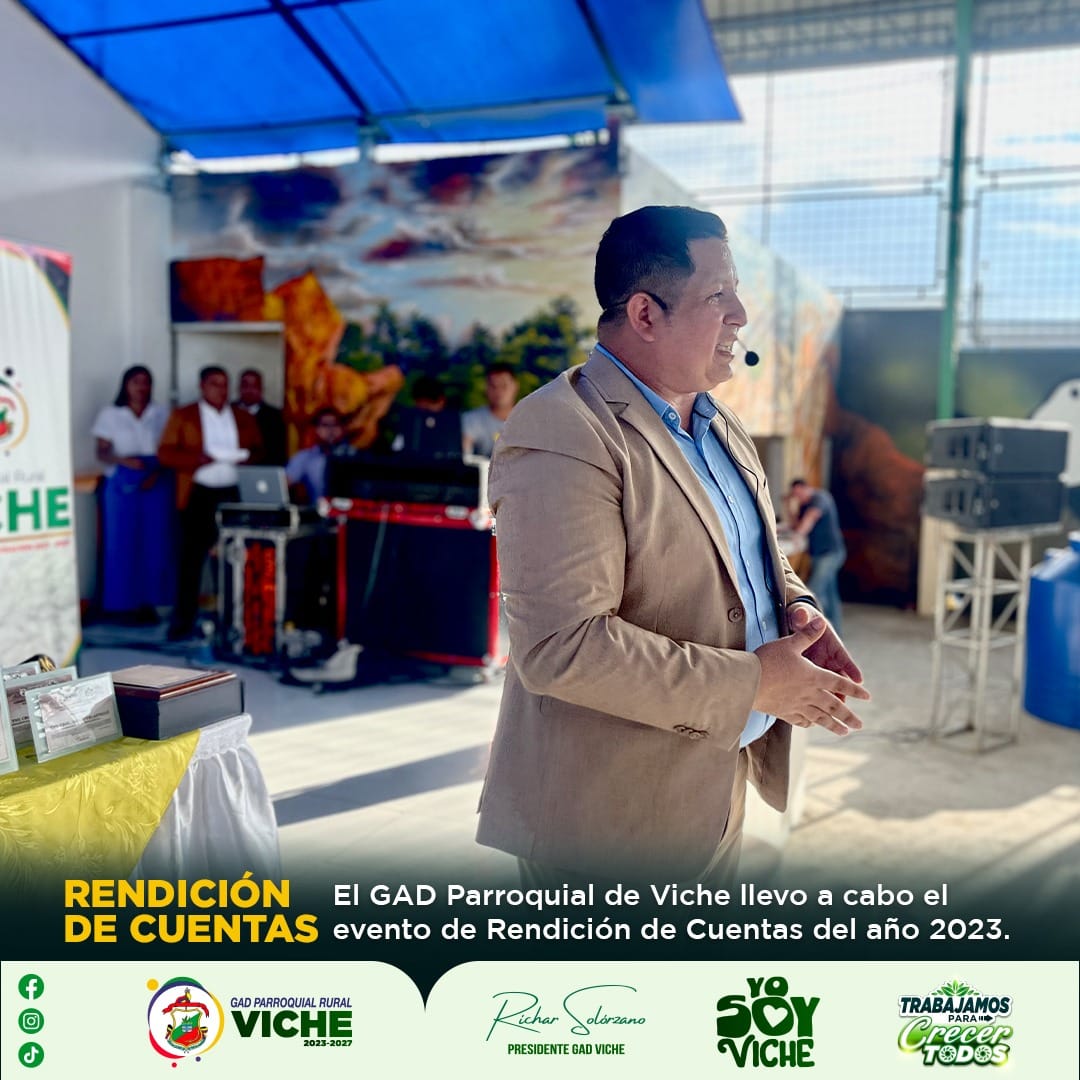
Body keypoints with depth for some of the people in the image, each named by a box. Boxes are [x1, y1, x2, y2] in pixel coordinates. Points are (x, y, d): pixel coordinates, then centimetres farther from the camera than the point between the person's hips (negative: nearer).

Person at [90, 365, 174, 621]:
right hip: (121, 485, -1)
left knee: (155, 542, -1)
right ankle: (123, 603, 3)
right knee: (122, 542, -2)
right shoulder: (110, 414, 5)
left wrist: (157, 472, -12)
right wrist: (123, 460, -19)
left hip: (156, 484, 2)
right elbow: (102, 452, 0)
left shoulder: (161, 414, 9)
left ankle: (149, 602, 5)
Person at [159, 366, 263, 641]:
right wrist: (198, 460, -15)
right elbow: (166, 453, 0)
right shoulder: (182, 416, 5)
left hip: (234, 495, 2)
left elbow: (258, 451, 16)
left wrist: (247, 458, -7)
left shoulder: (244, 417, 14)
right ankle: (183, 621, 5)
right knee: (191, 558, -1)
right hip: (198, 495, -2)